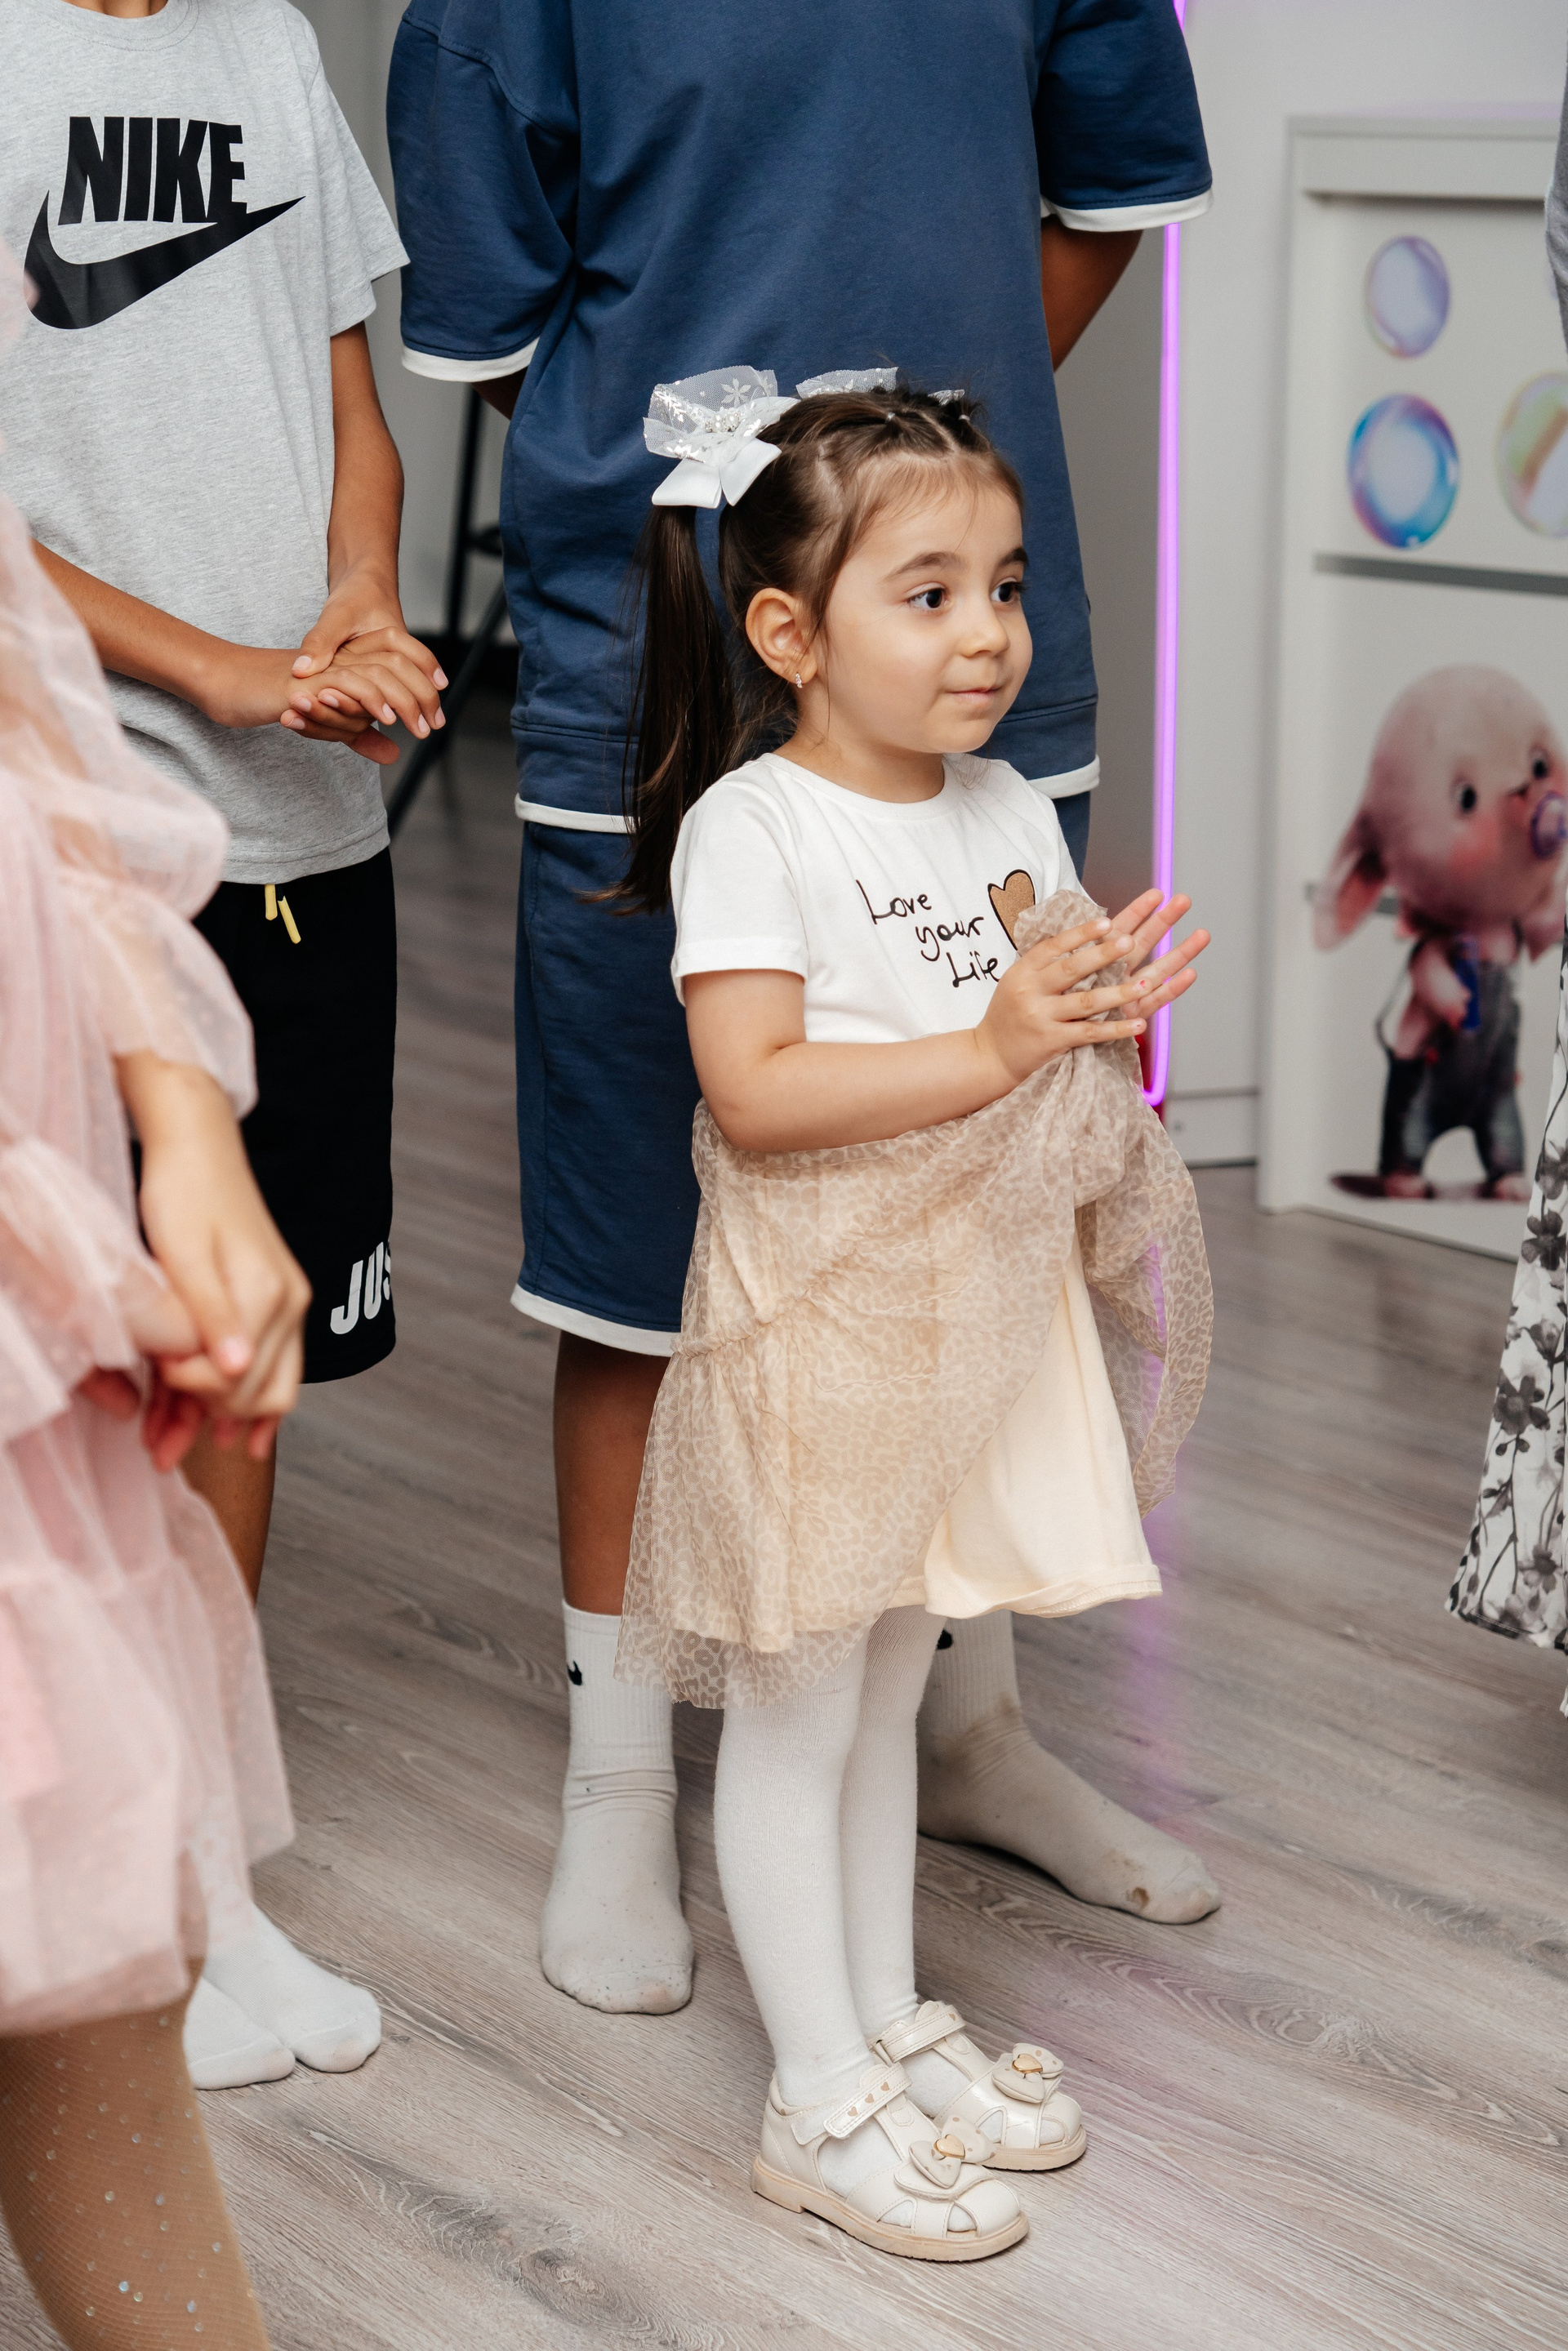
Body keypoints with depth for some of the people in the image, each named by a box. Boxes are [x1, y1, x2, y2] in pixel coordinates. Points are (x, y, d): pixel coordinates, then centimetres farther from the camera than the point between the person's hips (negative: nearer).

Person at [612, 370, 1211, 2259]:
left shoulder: (1009, 815, 6)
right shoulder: (752, 827, -16)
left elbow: (1059, 1049, 12)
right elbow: (756, 1090, -25)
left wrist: (1108, 1004, -10)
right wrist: (994, 1047, -31)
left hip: (979, 1314, 7)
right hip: (818, 1328, -7)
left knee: (888, 1691, 20)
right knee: (796, 1715, 5)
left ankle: (893, 2025, 33)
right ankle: (821, 2101, 15)